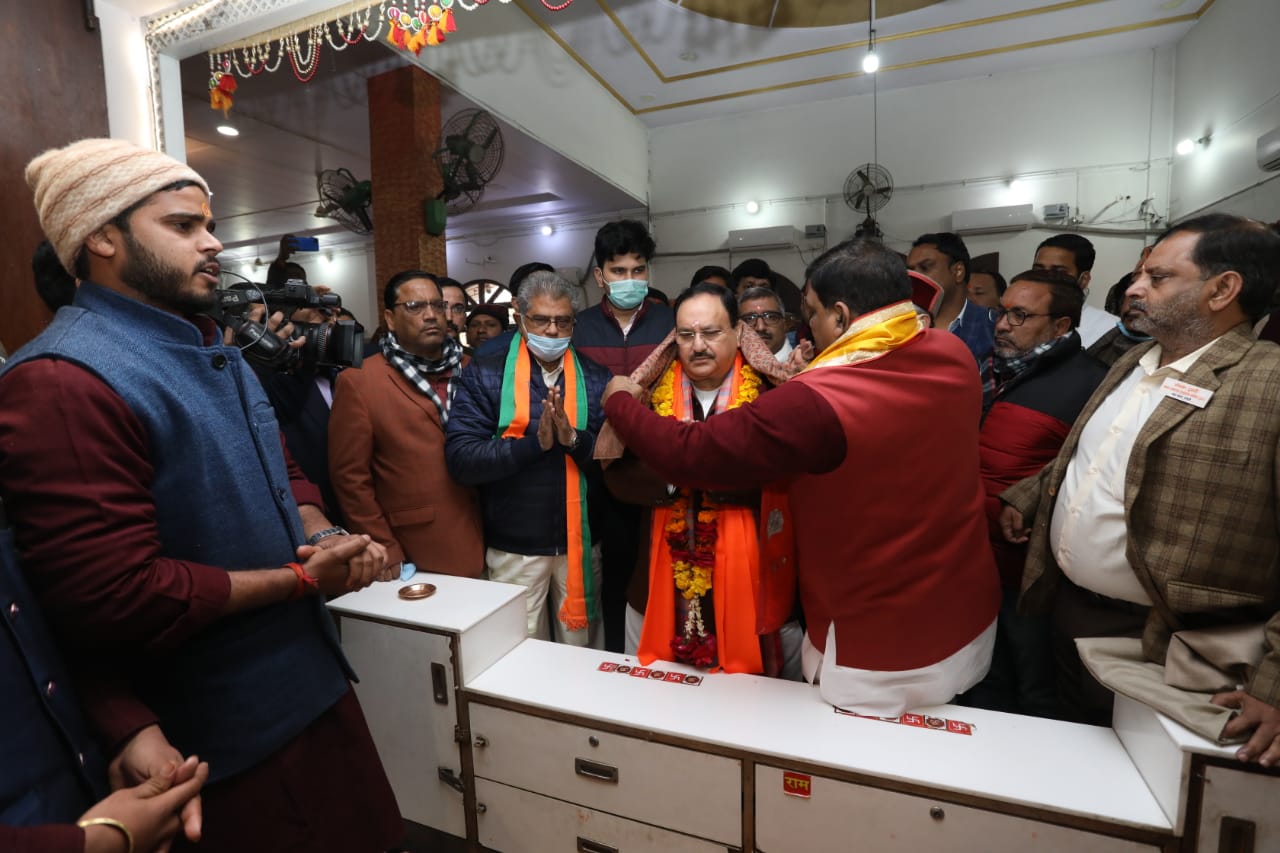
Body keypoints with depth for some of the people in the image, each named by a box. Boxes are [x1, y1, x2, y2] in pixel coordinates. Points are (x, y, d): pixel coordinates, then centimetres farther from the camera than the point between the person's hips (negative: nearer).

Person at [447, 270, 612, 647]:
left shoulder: (595, 377, 1)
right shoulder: (484, 374, -5)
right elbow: (460, 459, -15)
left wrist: (575, 439, -22)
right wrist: (534, 443, -24)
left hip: (581, 542, 2)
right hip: (514, 546, -2)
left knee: (583, 651, 19)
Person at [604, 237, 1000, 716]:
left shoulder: (818, 403, -31)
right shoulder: (954, 357, -7)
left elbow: (688, 455, -24)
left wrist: (620, 402, -8)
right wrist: (805, 383, 3)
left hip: (882, 653, -7)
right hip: (971, 620, 7)